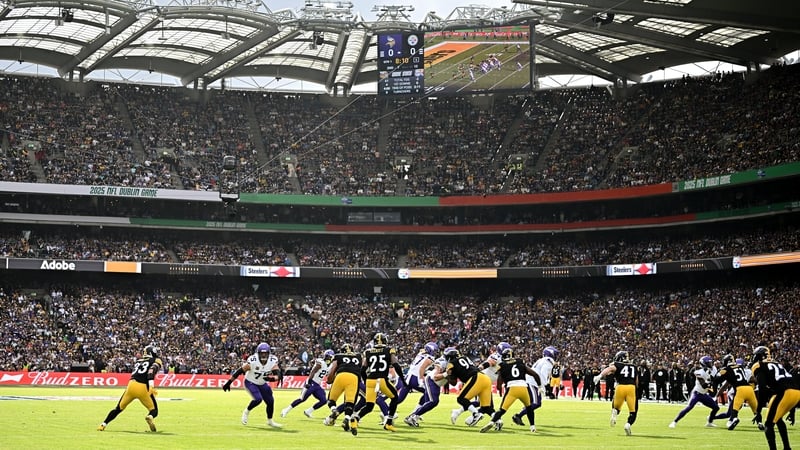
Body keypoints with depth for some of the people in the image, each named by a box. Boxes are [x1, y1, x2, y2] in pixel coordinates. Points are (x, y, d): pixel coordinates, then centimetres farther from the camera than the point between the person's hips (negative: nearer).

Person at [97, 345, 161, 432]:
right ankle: (150, 416, -24)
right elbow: (152, 370, -10)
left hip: (131, 385, 4)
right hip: (143, 388, -4)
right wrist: (151, 386, -21)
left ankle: (103, 424, 16)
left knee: (119, 408, 22)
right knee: (154, 411, 10)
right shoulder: (156, 361, 10)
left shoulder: (138, 360, 26)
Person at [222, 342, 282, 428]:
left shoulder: (273, 361, -20)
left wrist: (271, 378, -49)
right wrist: (228, 382, -21)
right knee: (258, 399, -24)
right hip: (250, 382, -5)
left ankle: (270, 421, 28)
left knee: (270, 401, 4)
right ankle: (246, 412, 6)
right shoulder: (252, 361, -30)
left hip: (262, 384, 5)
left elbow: (276, 375, -25)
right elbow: (239, 371, -23)